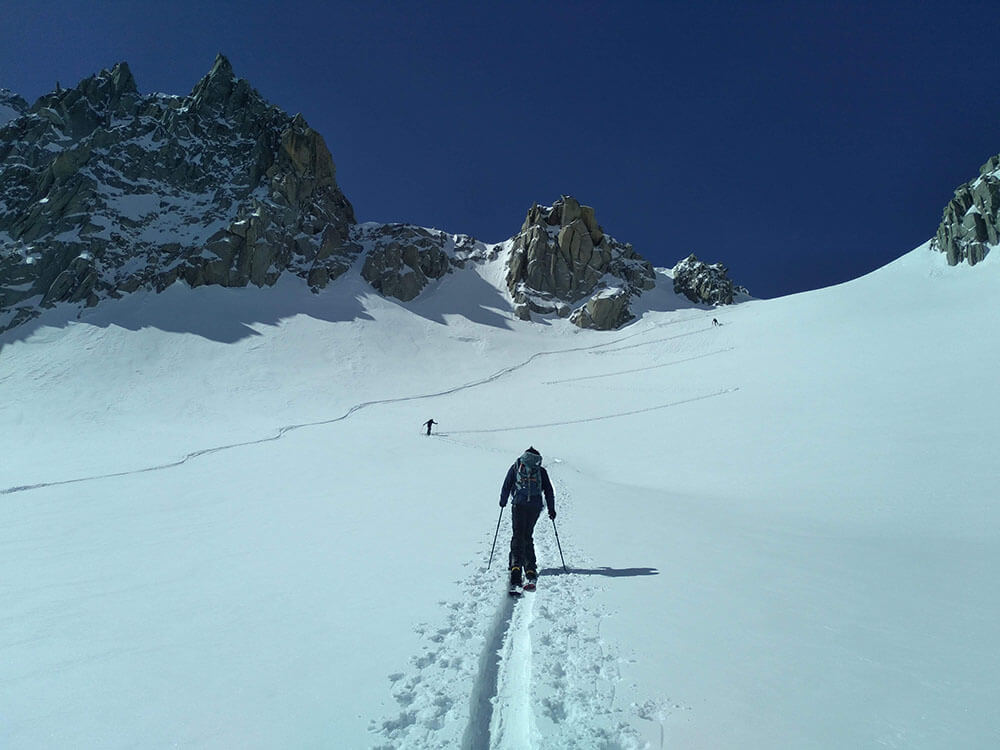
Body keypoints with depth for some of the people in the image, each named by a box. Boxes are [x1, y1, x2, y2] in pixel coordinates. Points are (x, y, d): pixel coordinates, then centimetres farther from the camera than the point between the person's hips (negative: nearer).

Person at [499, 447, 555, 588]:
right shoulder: (541, 471, 8)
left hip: (519, 505, -1)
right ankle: (530, 568, 5)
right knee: (528, 536, 6)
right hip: (535, 507, 1)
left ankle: (516, 564, -13)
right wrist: (551, 509, 13)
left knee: (518, 535, -2)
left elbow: (506, 486, 9)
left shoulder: (515, 466, 7)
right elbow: (549, 491, 9)